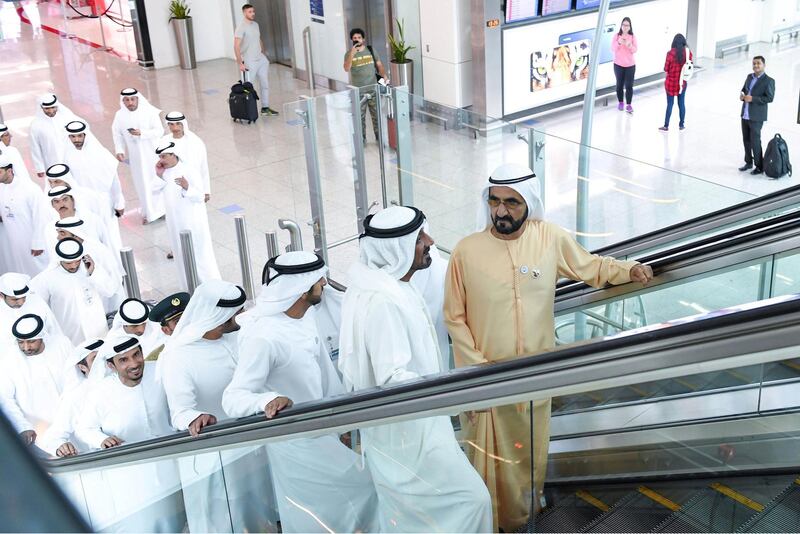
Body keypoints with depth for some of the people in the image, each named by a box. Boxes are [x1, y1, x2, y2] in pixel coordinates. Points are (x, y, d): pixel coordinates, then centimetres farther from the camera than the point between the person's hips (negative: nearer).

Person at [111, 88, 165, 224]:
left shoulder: (150, 112, -14)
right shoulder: (120, 115, -4)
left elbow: (159, 131, -15)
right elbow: (117, 134, 1)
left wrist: (142, 133, -27)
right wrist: (119, 150, -11)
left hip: (152, 152, -2)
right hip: (135, 155, 2)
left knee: (157, 179, 8)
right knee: (141, 182, 8)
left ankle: (162, 208, 26)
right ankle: (148, 212, 20)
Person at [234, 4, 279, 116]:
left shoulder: (256, 24, 9)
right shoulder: (241, 27, -15)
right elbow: (236, 46, -20)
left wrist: (263, 54, 18)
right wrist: (240, 63, -24)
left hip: (261, 60, 7)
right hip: (249, 62, -7)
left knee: (265, 84, 9)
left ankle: (265, 107, 17)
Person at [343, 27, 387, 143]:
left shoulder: (371, 50, 2)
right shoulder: (349, 53, -5)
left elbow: (379, 65, 5)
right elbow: (346, 68, -21)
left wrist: (384, 76, -12)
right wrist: (352, 53, -30)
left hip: (373, 89, 1)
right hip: (358, 91, -1)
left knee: (376, 115, 8)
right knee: (360, 117, 7)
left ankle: (379, 137, 20)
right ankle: (362, 139, 18)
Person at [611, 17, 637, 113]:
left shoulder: (633, 37, 0)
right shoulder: (616, 36, -1)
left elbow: (635, 50, -6)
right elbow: (613, 49, -9)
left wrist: (629, 45, -25)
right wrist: (619, 43, -27)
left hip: (630, 65, 0)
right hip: (618, 65, 0)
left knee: (629, 85, -5)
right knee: (619, 84, 9)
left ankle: (629, 105, -2)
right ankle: (620, 102, 24)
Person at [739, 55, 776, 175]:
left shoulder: (768, 81, -9)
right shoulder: (749, 77, 11)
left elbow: (769, 98, -14)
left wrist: (753, 98, -21)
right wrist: (742, 95, 0)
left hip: (756, 117, -7)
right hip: (745, 115, 7)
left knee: (755, 142, -5)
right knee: (746, 140, 14)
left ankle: (759, 166, 7)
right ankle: (748, 162, 29)